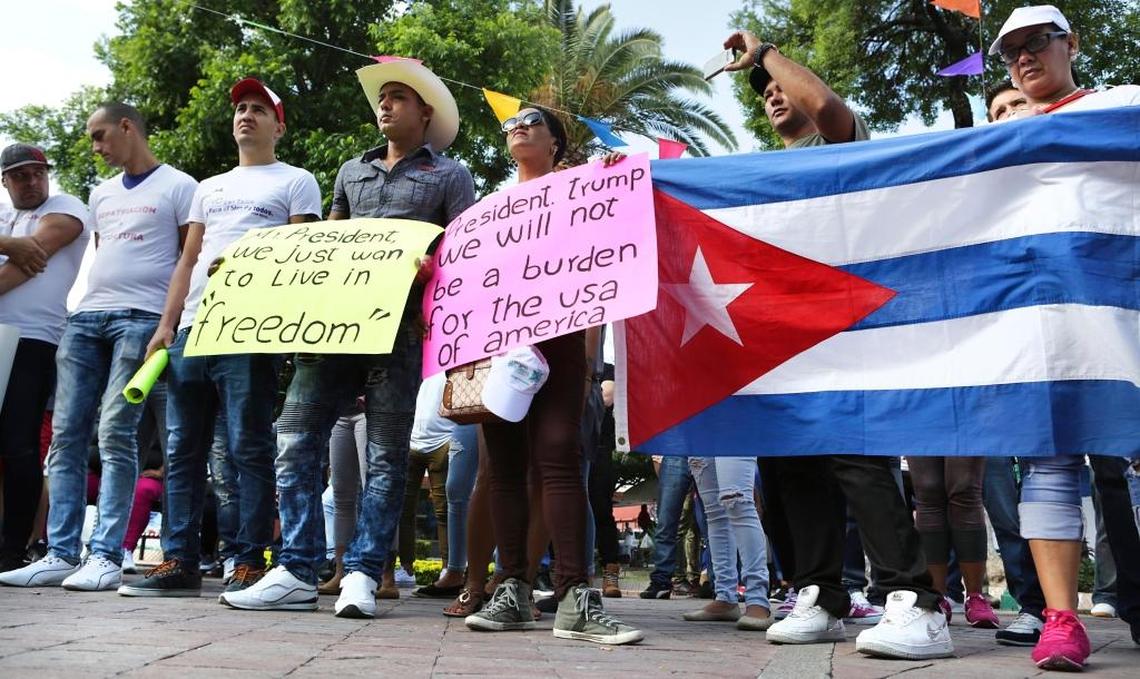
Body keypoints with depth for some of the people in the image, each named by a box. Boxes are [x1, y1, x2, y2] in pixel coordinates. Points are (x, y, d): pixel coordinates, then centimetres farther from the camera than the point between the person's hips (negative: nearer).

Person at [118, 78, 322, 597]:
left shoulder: (296, 182, 11)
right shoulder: (209, 188, 28)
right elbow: (187, 261, 22)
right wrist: (166, 326, 12)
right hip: (192, 328, 6)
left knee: (249, 447, -7)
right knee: (183, 448, 3)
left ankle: (249, 563, -3)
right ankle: (179, 563, 7)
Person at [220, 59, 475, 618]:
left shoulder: (449, 176, 10)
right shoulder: (352, 171, 25)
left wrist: (431, 270, -19)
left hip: (400, 327, -5)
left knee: (386, 455, -3)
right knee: (296, 441, -4)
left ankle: (362, 574, 2)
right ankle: (296, 572, 0)